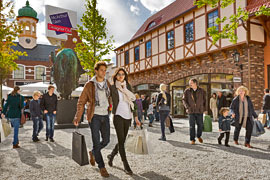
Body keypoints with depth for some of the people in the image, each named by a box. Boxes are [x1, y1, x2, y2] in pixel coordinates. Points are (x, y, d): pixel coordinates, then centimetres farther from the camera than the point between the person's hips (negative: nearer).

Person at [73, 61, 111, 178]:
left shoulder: (108, 84, 7)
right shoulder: (89, 85, -4)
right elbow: (81, 102, -2)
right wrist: (77, 117, -10)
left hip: (105, 116, 4)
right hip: (94, 116, -4)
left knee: (106, 141, 8)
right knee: (96, 142, -3)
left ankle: (93, 153, 37)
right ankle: (101, 167, 12)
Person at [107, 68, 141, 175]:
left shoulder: (128, 87, 11)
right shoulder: (112, 88, 1)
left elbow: (133, 101, 10)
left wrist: (136, 116, 6)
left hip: (128, 116, 4)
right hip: (118, 116, -4)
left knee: (122, 140, 11)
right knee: (121, 140, -6)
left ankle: (111, 155, 36)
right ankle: (126, 165, 4)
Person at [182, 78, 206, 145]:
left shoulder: (201, 91, 2)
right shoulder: (187, 91, 0)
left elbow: (204, 100, 9)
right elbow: (184, 99, 3)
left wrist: (205, 109, 5)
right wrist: (187, 107, -9)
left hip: (199, 111, 1)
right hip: (191, 111, -1)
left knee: (200, 125, 7)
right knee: (192, 126, 0)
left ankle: (199, 136, 33)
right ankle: (192, 140, 10)